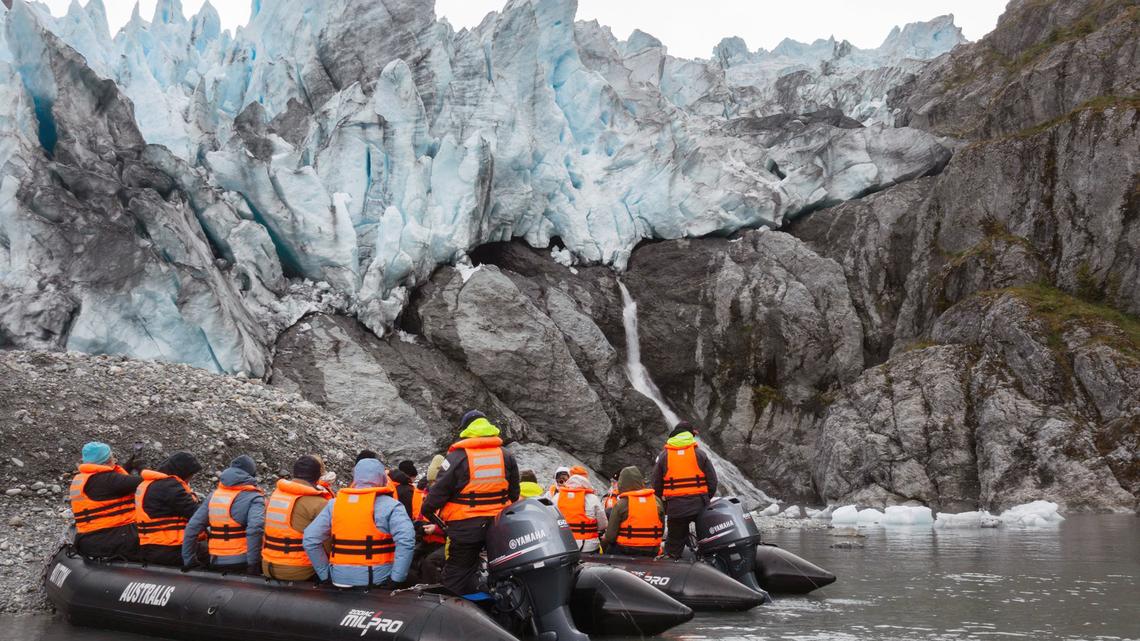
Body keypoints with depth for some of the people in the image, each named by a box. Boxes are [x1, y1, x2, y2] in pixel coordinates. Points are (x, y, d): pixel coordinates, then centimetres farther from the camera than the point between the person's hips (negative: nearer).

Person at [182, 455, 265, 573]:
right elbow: (255, 529, -21)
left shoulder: (213, 495, 12)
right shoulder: (254, 498, -5)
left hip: (217, 563, 6)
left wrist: (189, 561, 14)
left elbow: (192, 528, 7)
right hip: (241, 562, -6)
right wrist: (254, 564, -16)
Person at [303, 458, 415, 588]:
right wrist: (396, 579, -15)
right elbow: (406, 540, -20)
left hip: (339, 579, 4)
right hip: (377, 580, -4)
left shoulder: (334, 504, 6)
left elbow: (311, 540, 2)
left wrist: (326, 574, 5)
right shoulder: (389, 505, -6)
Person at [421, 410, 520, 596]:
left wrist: (428, 510, 6)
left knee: (456, 574, 6)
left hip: (465, 526, -4)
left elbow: (439, 490, -10)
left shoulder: (458, 457, -10)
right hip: (499, 525, 4)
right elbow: (514, 493, 12)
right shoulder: (507, 457, 5)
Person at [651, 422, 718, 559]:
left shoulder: (663, 456, 4)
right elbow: (712, 481, 3)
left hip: (675, 507, 0)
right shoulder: (700, 454, 3)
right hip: (699, 505, 0)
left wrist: (662, 505, 20)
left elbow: (656, 485, 7)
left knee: (673, 547, 9)